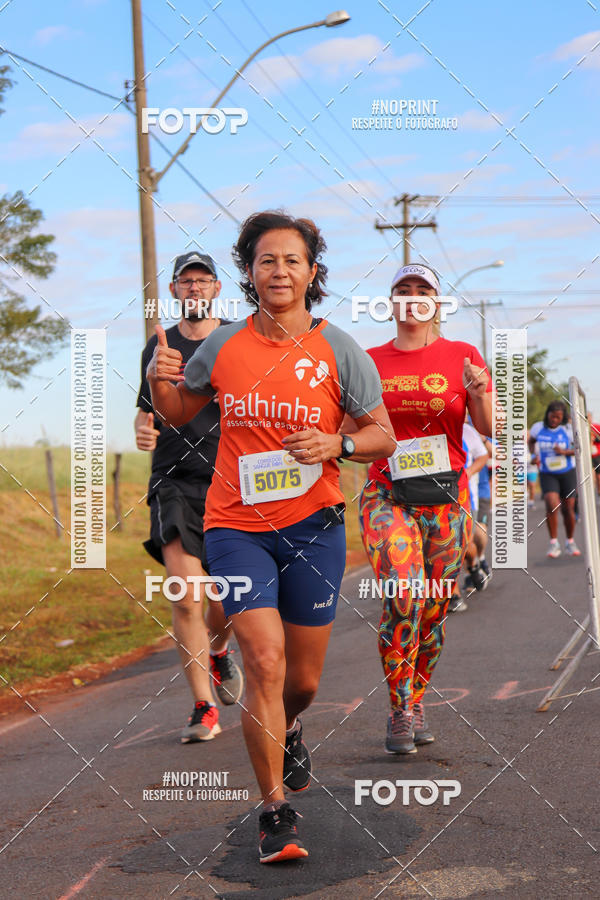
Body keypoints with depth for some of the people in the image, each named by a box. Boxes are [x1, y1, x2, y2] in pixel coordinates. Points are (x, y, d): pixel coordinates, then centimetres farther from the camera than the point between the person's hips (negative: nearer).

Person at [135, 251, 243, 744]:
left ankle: (218, 652, 38)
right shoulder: (159, 346, 11)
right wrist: (142, 430, -2)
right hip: (174, 481, 1)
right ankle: (204, 710, -4)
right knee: (186, 595, -12)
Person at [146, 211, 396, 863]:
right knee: (264, 661, -15)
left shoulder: (337, 350, -2)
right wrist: (160, 380, -5)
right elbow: (178, 413, 16)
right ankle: (275, 810, -1)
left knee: (302, 679, 11)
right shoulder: (223, 346, 1)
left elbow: (383, 436, 4)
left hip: (313, 527, 1)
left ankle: (284, 731, 48)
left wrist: (336, 445, -16)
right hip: (236, 526, -1)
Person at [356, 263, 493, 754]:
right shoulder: (370, 361, 8)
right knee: (403, 595, -18)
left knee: (435, 607, 5)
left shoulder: (461, 356, 4)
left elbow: (490, 430, 0)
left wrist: (479, 395, -19)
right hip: (387, 493, -1)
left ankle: (415, 703, 23)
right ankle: (400, 711, -7)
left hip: (446, 494, 1)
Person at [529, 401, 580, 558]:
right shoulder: (538, 427, -3)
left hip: (568, 473, 0)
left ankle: (570, 543, 24)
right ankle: (554, 543, -9)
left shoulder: (568, 429, -10)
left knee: (568, 509, 4)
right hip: (547, 474, 0)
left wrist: (565, 452, -22)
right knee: (552, 505, -21)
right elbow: (531, 440, 18)